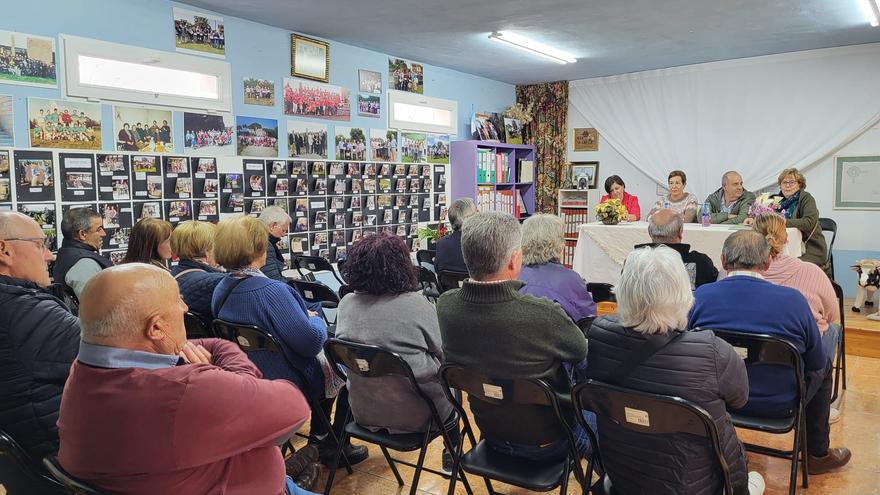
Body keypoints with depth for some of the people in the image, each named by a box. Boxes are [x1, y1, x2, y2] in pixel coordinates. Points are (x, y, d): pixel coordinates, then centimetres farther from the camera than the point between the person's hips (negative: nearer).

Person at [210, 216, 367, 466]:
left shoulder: (220, 290, -4)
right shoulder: (271, 291, -31)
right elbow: (312, 341, -30)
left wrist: (307, 319, 12)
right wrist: (316, 319, -9)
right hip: (290, 381, -8)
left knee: (328, 359, 29)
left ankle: (318, 437, 37)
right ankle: (335, 444, 24)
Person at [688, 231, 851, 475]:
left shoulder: (698, 296, -16)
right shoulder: (793, 300, -19)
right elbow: (816, 362, -6)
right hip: (778, 405, -2)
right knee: (824, 366, 27)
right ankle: (817, 454, 39)